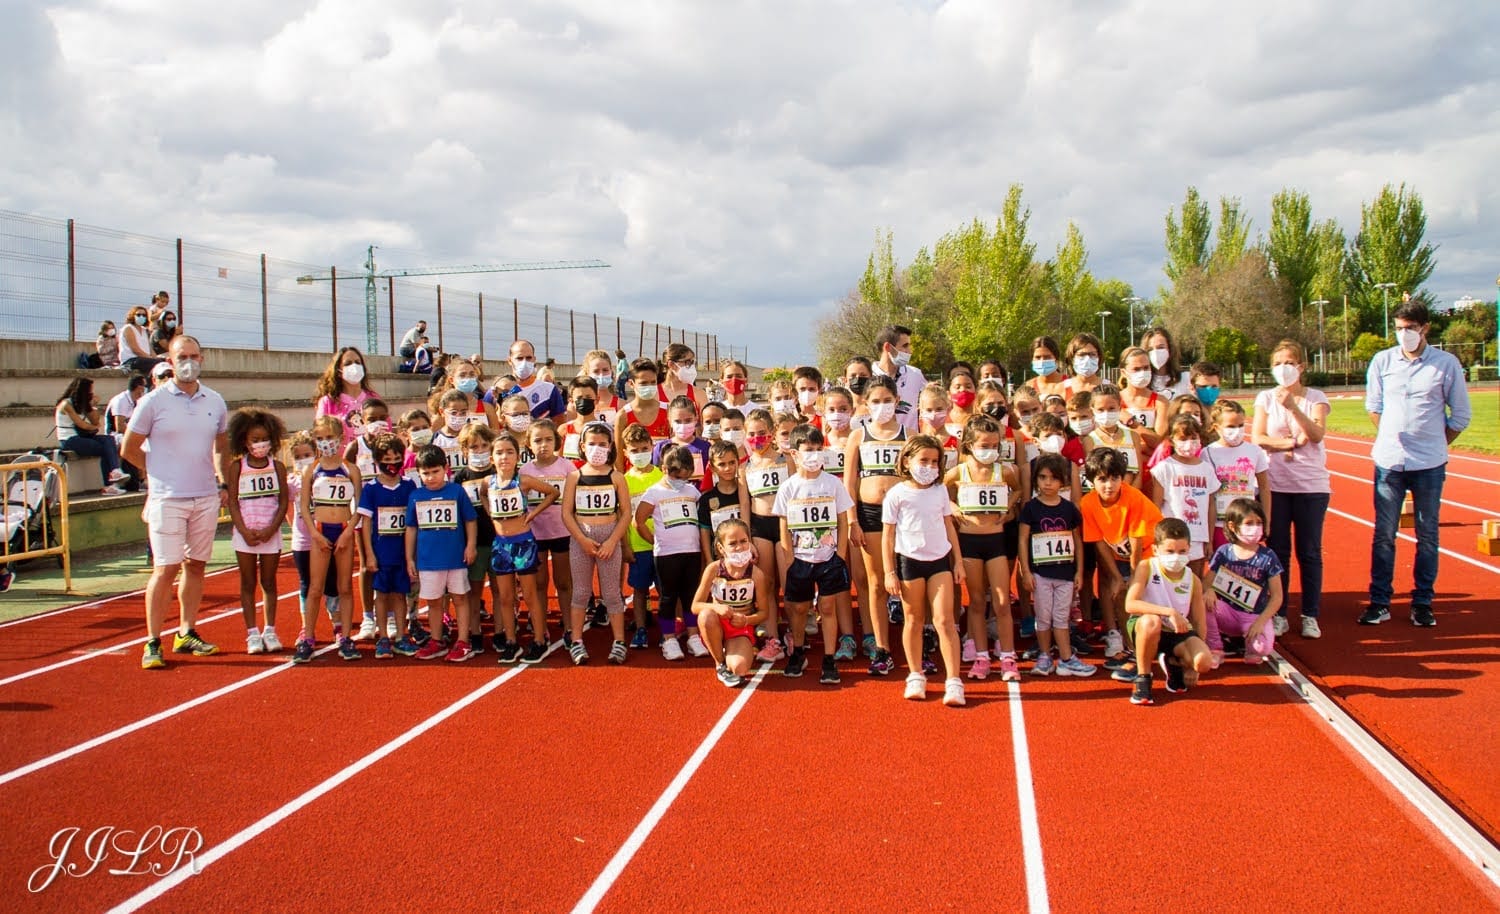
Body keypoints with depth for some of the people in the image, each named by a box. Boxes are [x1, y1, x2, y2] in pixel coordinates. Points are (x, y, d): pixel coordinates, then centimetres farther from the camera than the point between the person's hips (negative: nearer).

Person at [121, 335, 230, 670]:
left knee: (195, 565, 10)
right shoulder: (154, 401, -5)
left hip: (206, 498, 4)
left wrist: (223, 483, 11)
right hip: (167, 499, -4)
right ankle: (152, 642, 2)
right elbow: (130, 448, 3)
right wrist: (162, 473, 6)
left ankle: (186, 634, 21)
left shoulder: (215, 401, 8)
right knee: (166, 568, -6)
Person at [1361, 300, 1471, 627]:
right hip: (1389, 462, 1)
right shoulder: (1382, 361, 1)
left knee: (1427, 536, 7)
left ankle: (1422, 603, 16)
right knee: (1383, 535, 4)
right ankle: (1379, 602, 12)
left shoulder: (1447, 364, -4)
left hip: (1430, 465, -1)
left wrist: (1434, 445, 5)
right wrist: (1394, 438, 11)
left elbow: (1460, 415, 4)